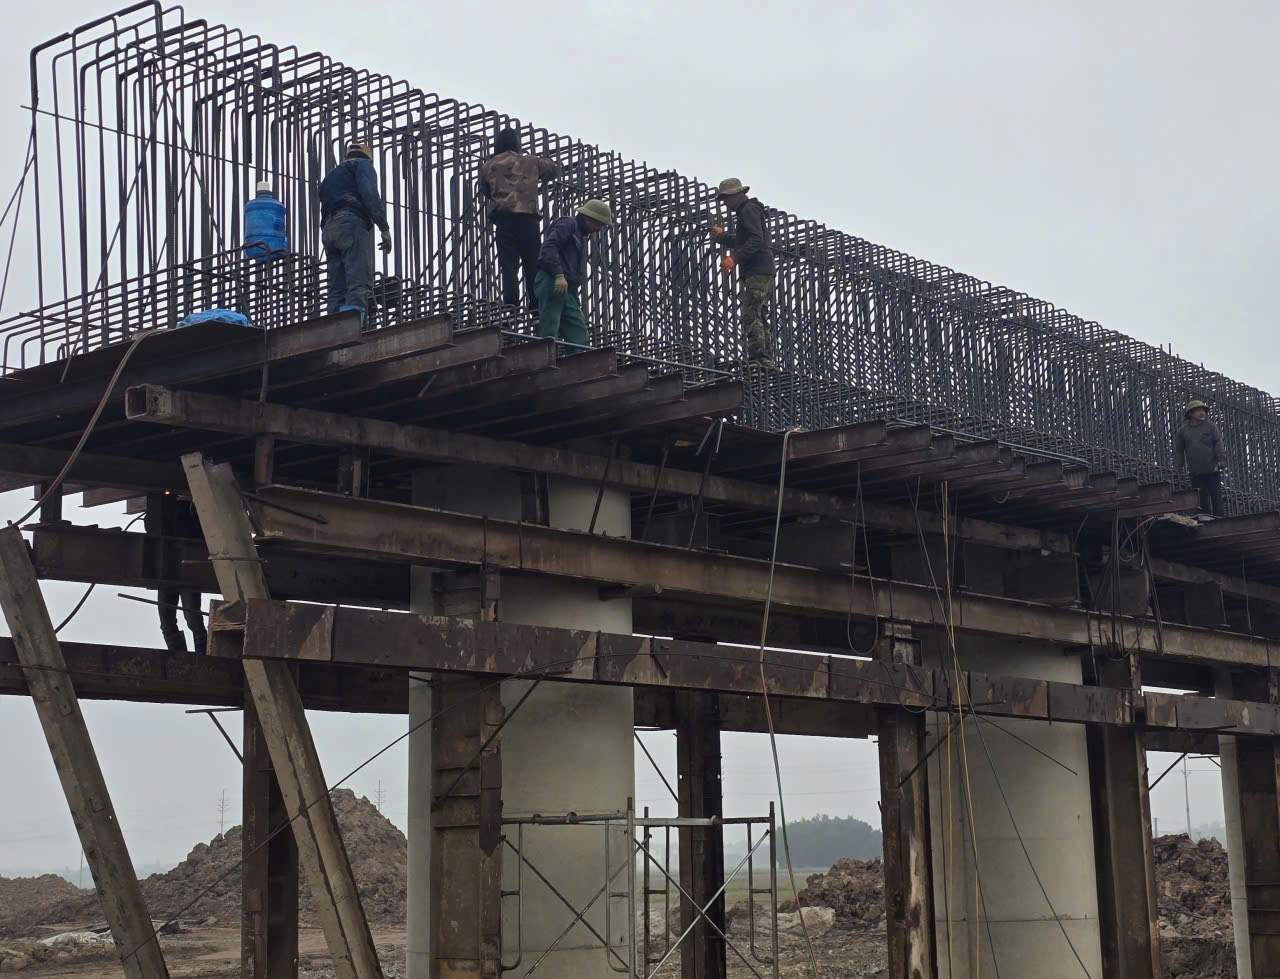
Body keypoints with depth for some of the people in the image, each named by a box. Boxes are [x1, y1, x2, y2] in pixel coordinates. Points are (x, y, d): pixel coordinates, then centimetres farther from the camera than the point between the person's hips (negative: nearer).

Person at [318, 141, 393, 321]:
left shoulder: (331, 176, 36)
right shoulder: (363, 164, 14)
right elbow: (369, 193, -7)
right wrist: (384, 227, -11)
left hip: (328, 231, 7)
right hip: (352, 222, -7)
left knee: (337, 290, -1)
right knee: (359, 286, -19)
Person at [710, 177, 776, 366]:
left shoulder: (749, 210, -7)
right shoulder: (747, 210, 25)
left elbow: (756, 240, -21)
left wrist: (735, 258, -26)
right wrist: (722, 236, 41)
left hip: (757, 272, -11)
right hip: (762, 272, 11)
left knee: (749, 315, -16)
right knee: (758, 317, 12)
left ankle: (757, 357, -22)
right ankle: (767, 360, 11)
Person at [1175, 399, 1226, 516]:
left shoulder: (1211, 426, 4)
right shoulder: (1183, 430, 9)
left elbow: (1219, 444, -3)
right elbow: (1178, 450, 12)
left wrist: (1221, 460, -14)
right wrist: (1179, 466, 7)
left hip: (1212, 469, -2)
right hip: (1195, 472, 2)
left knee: (1216, 496, 0)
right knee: (1202, 499, 3)